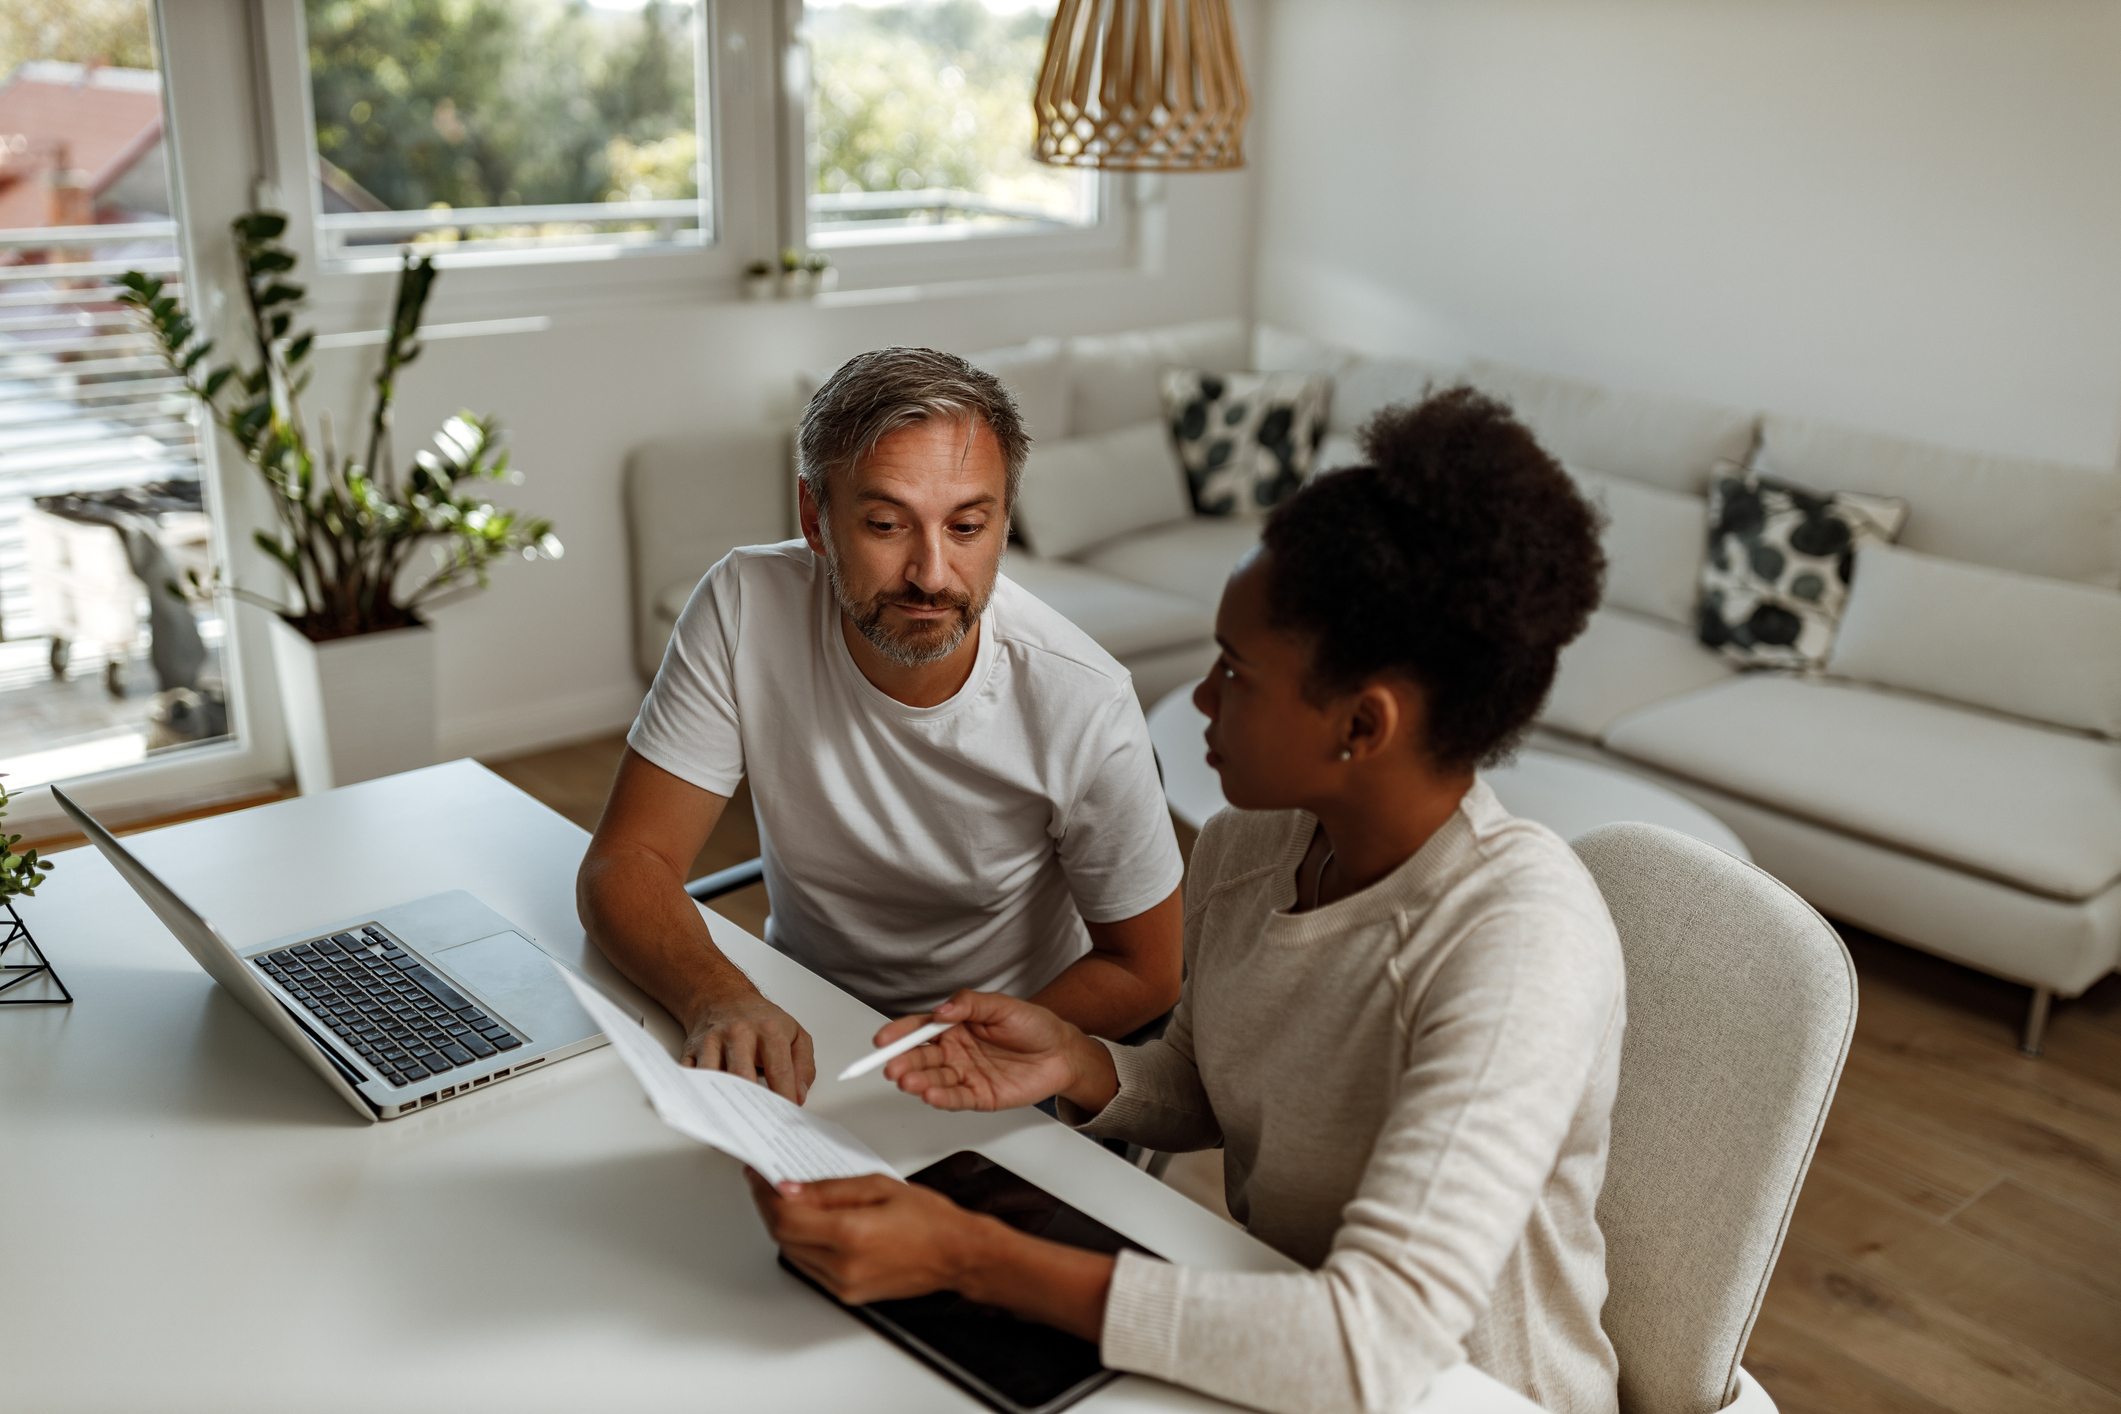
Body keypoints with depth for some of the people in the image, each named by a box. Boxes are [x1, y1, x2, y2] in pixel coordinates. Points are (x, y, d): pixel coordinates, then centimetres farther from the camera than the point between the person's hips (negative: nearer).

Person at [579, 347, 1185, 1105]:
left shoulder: (1084, 707, -23)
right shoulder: (745, 607, -18)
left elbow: (1143, 974, -9)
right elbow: (624, 864, -14)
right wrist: (716, 997, -35)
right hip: (795, 1016, 2)